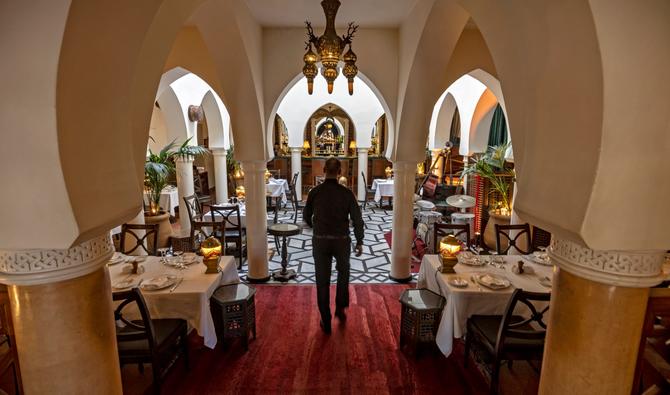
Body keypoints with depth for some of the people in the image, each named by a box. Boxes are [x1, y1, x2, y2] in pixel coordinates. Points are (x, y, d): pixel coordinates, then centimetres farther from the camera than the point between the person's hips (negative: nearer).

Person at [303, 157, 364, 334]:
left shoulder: (315, 192, -4)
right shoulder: (347, 193, -6)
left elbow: (306, 216, 9)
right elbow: (357, 219, -7)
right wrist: (359, 242, 5)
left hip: (320, 241, 0)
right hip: (342, 241, 0)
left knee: (322, 281, 11)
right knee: (343, 272, 28)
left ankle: (326, 322, 19)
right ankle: (340, 308, 29)